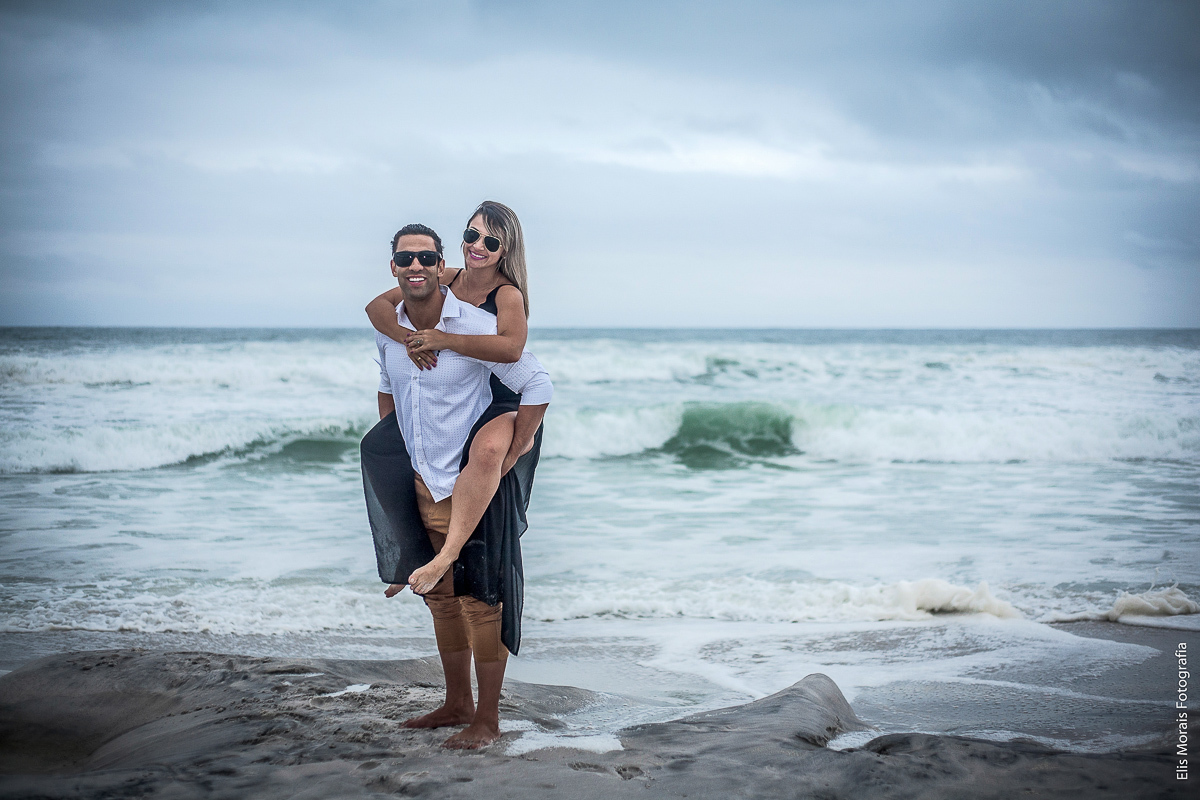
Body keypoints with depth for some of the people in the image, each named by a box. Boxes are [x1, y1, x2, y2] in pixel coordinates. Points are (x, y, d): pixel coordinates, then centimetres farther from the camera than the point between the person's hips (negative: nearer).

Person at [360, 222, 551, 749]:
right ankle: (457, 704, 31)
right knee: (441, 599, 16)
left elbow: (537, 386, -12)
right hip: (420, 484, 6)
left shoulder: (476, 326, -17)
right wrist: (392, 456, 18)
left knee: (480, 601, -2)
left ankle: (487, 720, 9)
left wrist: (508, 461, -12)